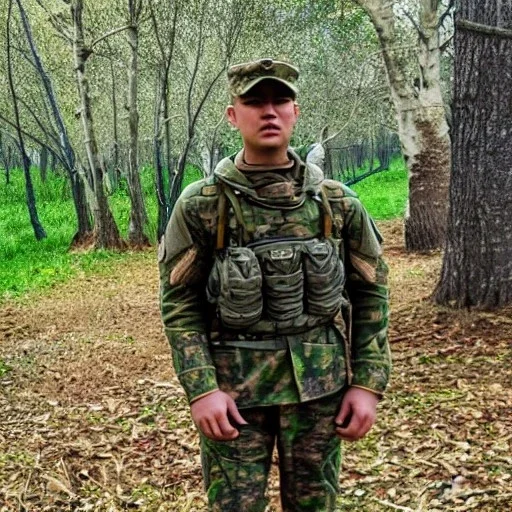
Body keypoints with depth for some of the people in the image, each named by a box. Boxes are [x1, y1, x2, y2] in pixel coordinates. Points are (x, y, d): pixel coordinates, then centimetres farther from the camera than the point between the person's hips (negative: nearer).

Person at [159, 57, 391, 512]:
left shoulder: (338, 202, 0)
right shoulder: (201, 205, -6)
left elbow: (371, 292, 4)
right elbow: (179, 302, -5)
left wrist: (368, 383, -1)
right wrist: (201, 389, -12)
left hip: (319, 385, 2)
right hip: (233, 388, -1)